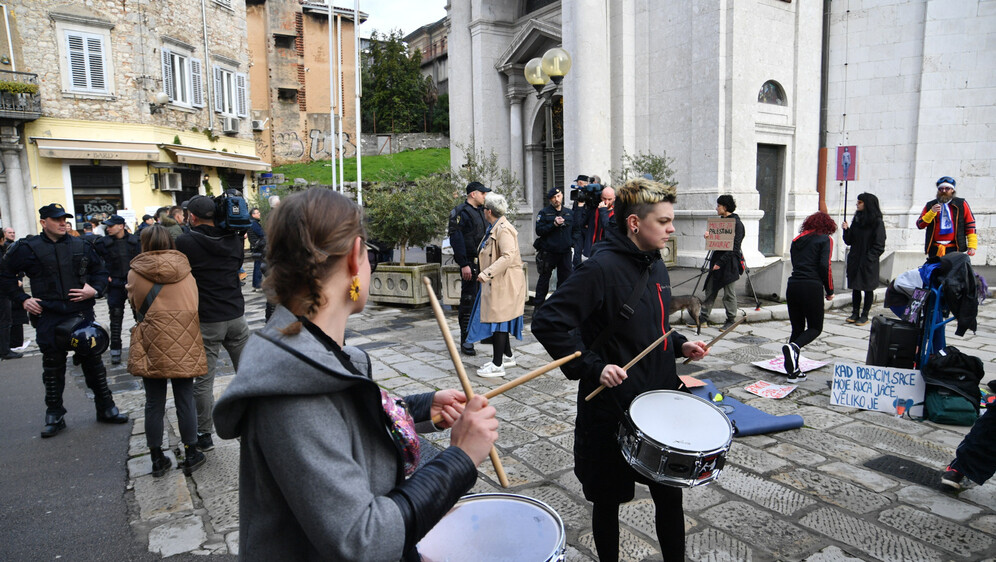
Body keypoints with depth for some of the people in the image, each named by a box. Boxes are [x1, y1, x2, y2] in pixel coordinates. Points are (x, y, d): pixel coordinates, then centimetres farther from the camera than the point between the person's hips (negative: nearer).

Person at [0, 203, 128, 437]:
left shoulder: (81, 246, 6)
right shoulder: (28, 248, 0)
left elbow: (101, 271, 15)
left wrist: (95, 289, -4)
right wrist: (23, 300, -1)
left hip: (82, 313, 1)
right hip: (48, 317, -1)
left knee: (93, 361, 6)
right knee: (53, 367, 8)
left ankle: (106, 408, 17)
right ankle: (54, 416, 21)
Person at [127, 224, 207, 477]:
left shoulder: (136, 272, -1)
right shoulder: (185, 270, 5)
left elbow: (135, 303, 9)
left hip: (153, 344, -1)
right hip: (185, 343, 1)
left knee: (154, 403, 9)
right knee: (185, 400, 8)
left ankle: (157, 459, 19)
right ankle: (191, 455, 16)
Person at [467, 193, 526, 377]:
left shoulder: (504, 230, -19)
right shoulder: (494, 228, 14)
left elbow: (508, 256, -31)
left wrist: (487, 273, -34)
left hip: (504, 283, -11)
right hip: (495, 283, 11)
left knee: (497, 320, -6)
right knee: (497, 319, 17)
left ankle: (497, 365, 1)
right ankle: (507, 356, 31)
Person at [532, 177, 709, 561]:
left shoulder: (655, 264, 6)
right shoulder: (602, 267, -20)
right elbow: (547, 323, -24)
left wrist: (679, 345, 5)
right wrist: (593, 367, -26)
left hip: (661, 401, 7)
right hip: (613, 408, -7)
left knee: (670, 492, 18)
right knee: (609, 499, 13)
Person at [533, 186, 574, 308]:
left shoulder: (569, 213, 11)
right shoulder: (544, 213, -1)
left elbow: (574, 230, 21)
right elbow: (539, 230, -11)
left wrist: (571, 241, 7)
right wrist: (554, 224, -18)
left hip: (565, 252, 4)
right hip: (548, 251, -3)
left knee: (565, 278, 7)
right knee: (544, 278, 5)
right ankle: (538, 304, 14)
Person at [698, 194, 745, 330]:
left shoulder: (736, 223, -11)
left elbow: (734, 247, -16)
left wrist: (720, 262, -19)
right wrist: (709, 236, -1)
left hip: (729, 263, -8)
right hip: (717, 261, 8)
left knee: (729, 293, 1)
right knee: (710, 290, 7)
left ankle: (731, 320, 13)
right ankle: (703, 318, 12)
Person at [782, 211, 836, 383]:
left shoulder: (797, 240, 18)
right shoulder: (825, 239, 3)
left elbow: (795, 263, 15)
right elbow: (825, 266, -8)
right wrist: (829, 291, 2)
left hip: (793, 286, 5)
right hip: (812, 287, -5)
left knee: (797, 328, 12)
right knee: (815, 327, 8)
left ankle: (793, 372, 9)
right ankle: (794, 347, -23)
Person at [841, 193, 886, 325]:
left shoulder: (877, 222, -9)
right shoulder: (857, 218, 8)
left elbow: (879, 245, -10)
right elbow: (849, 241, 9)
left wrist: (869, 258, -16)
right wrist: (846, 230, -6)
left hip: (868, 263, -5)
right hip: (855, 260, 5)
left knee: (868, 288, 5)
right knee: (855, 287, 9)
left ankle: (865, 315, 12)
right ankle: (855, 313, 18)